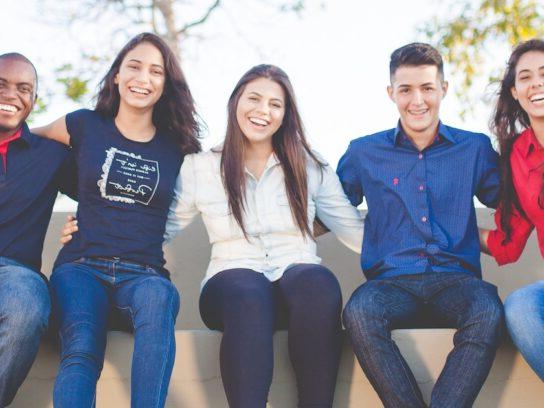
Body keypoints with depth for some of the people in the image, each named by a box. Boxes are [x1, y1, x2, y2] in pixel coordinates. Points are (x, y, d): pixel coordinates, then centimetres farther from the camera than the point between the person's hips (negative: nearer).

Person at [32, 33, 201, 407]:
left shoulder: (177, 147, 12)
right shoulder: (86, 126, 10)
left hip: (144, 274, 1)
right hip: (82, 266, 0)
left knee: (158, 297, -38)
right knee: (81, 352, -33)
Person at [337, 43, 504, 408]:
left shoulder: (475, 149, 15)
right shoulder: (364, 153, 15)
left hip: (456, 279, 0)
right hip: (392, 282, 0)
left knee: (489, 314, -35)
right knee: (359, 313, -35)